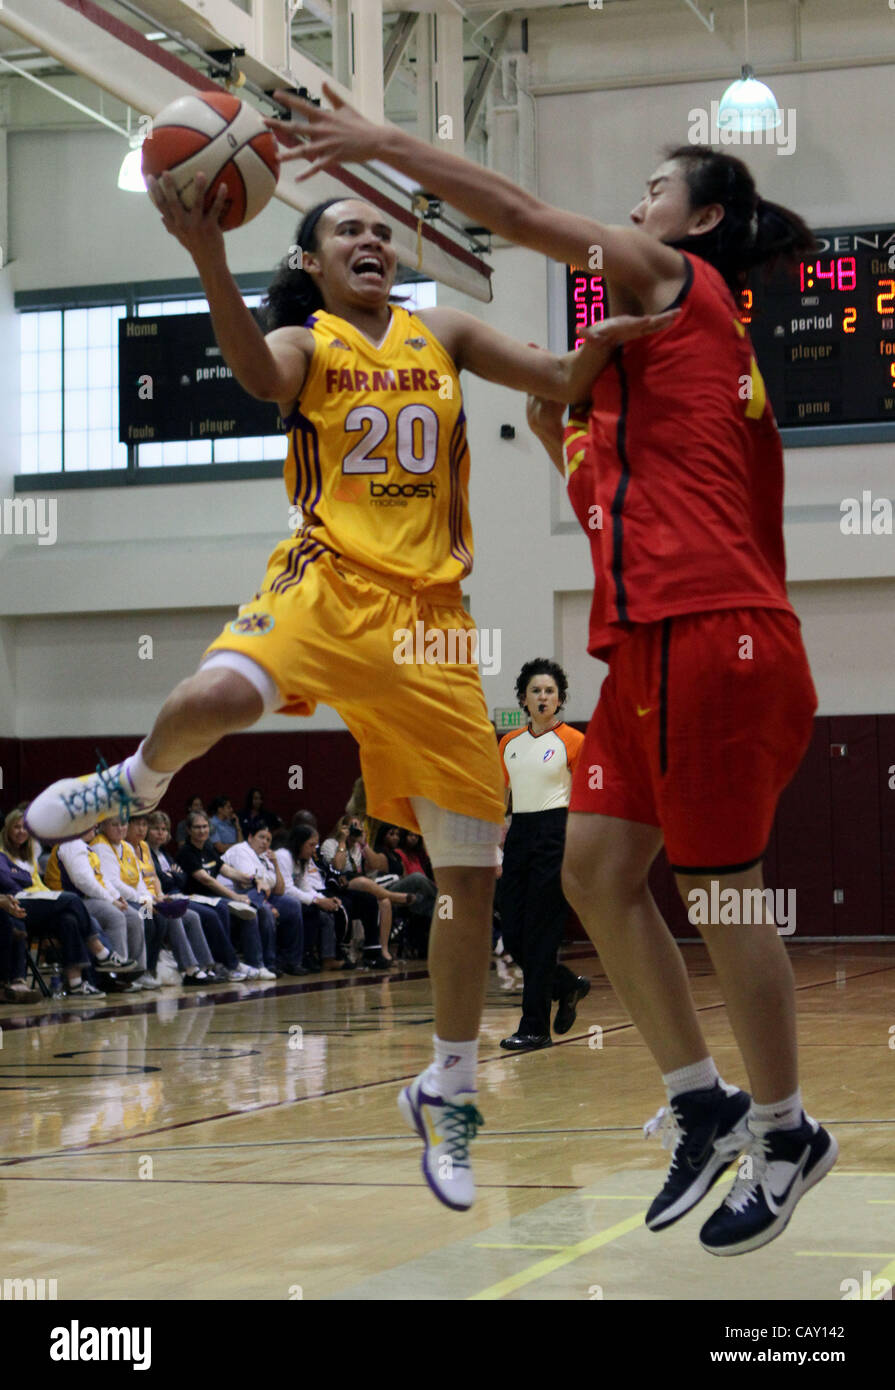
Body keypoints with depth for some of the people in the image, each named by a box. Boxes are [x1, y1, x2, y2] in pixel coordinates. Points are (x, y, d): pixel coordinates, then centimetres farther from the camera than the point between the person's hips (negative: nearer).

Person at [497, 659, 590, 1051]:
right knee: (511, 933, 3)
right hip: (518, 835, 6)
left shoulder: (572, 741, -3)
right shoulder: (509, 743, 13)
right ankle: (568, 985, 27)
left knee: (540, 932, -7)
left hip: (555, 835, -6)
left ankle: (535, 1028, 0)